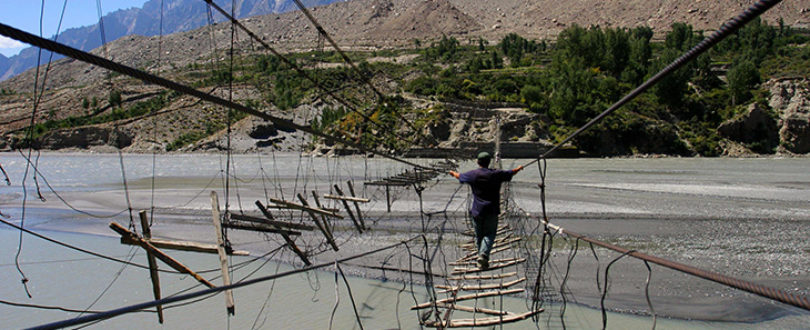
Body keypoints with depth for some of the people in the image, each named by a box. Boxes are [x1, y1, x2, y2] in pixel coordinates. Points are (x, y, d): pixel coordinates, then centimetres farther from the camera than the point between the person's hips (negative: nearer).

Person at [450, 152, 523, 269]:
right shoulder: (496, 174, -2)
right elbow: (510, 173, 16)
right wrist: (518, 169, 38)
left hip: (477, 210, 1)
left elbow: (460, 176, 17)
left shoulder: (472, 174, -1)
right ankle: (484, 254, -20)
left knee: (479, 235, 13)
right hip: (492, 211, -1)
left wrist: (453, 173, 41)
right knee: (490, 234, 0)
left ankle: (481, 255, 19)